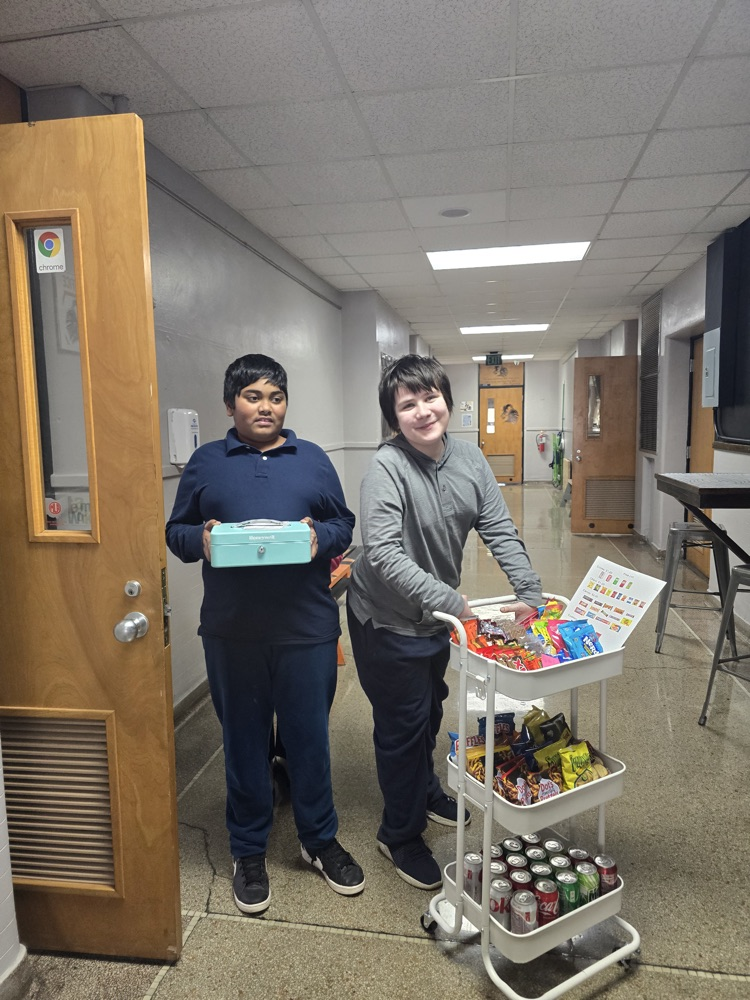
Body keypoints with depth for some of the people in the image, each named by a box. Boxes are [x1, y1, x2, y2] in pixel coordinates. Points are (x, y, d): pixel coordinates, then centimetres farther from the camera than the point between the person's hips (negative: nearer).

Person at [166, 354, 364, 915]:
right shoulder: (206, 463, 6)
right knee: (243, 740, 13)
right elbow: (176, 531, 7)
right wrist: (201, 539, -15)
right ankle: (250, 852, 34)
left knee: (310, 737, 11)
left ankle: (320, 839, 35)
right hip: (232, 631, 0)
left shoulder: (313, 459, 7)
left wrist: (320, 536, -14)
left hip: (307, 626, 0)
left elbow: (344, 525, 8)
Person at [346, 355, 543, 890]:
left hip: (437, 617, 7)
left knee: (430, 710, 26)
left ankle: (426, 790, 54)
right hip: (387, 621, -6)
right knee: (403, 725, 8)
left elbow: (500, 530, -5)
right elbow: (383, 552, -34)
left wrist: (530, 591, -15)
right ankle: (400, 835, 32)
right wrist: (450, 601, -38)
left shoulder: (468, 457, -7)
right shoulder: (387, 467, -26)